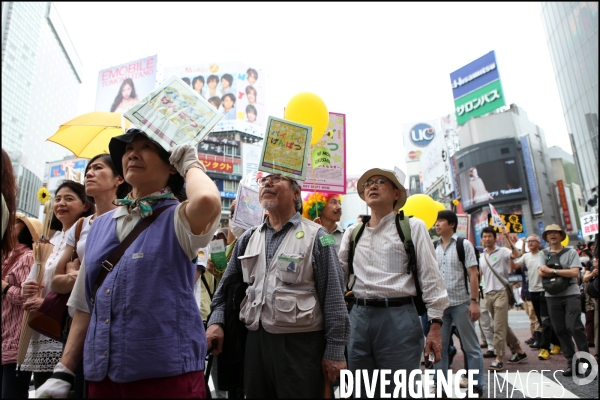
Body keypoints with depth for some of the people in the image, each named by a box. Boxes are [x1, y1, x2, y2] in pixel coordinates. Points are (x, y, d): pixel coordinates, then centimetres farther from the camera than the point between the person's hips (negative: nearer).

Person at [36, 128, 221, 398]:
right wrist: (63, 372, 10)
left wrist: (191, 165, -13)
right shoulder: (100, 225, 10)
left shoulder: (178, 219, -8)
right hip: (100, 375, 6)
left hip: (165, 374, -5)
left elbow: (207, 199, -34)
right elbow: (86, 305, 14)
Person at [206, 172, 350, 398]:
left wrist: (334, 350, -10)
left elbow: (333, 296, -9)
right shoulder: (249, 238, 9)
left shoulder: (315, 236, -7)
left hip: (301, 343, -4)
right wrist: (216, 321, 4)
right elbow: (227, 284, 16)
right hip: (256, 341, 5)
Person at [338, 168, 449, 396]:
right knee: (361, 390, 15)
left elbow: (430, 277, -2)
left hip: (399, 317, -4)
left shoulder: (412, 227, 2)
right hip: (358, 317, 4)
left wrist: (435, 324, -8)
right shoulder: (352, 233, 13)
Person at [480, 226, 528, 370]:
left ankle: (499, 359, -2)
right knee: (503, 326, 15)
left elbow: (516, 254, -26)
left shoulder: (502, 251, -5)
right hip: (488, 294, 7)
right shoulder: (482, 256, 13)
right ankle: (519, 352, 30)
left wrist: (507, 237, -29)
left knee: (499, 327, -7)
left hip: (501, 292, -7)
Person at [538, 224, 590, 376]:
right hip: (552, 296, 3)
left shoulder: (571, 252, 2)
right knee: (560, 330, 4)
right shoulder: (543, 254, 8)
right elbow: (541, 273, -5)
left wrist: (552, 270, -11)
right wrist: (564, 272, -10)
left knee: (574, 327, -10)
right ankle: (571, 362, 14)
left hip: (571, 294, -3)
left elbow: (574, 273, -11)